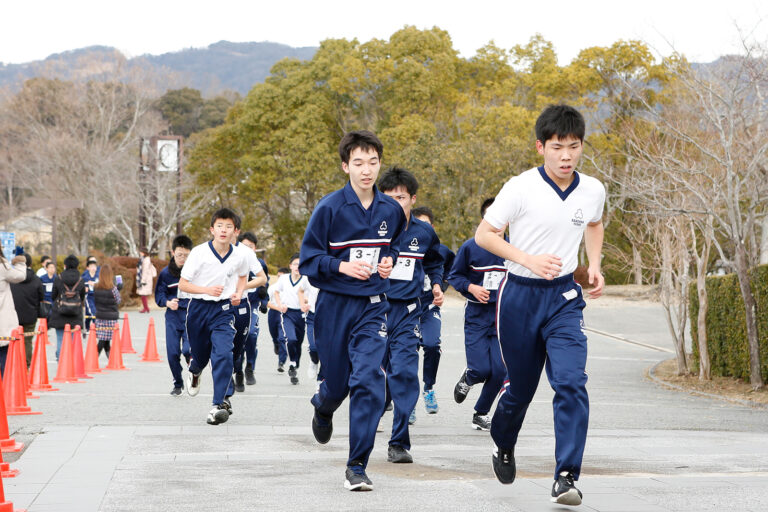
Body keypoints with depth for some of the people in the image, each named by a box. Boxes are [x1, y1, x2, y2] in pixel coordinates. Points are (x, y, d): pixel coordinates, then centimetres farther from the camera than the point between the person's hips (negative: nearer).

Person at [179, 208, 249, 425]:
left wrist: (238, 294, 1)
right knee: (200, 354, 16)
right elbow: (182, 284, -7)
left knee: (223, 354, -19)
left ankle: (221, 403, -14)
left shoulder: (239, 256, -4)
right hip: (198, 309, 0)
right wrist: (207, 290, -21)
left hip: (223, 310, 0)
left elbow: (243, 276, 20)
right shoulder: (199, 253, -12)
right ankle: (194, 371, 55)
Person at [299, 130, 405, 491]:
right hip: (334, 306, -1)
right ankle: (323, 408, 52)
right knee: (337, 382, 11)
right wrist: (342, 266, -23)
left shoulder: (391, 210, 2)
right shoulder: (329, 208, -10)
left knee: (368, 380, -15)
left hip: (373, 307, 1)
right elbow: (308, 260, -7)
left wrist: (389, 262, 0)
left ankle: (357, 466, -9)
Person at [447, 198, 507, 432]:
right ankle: (467, 378, 28)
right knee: (481, 370, -11)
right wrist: (471, 288, -13)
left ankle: (481, 413, 16)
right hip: (477, 317, -1)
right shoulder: (470, 247, -3)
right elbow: (454, 276, 5)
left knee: (499, 370, -7)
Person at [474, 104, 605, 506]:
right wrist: (529, 260, -20)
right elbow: (483, 235, -9)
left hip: (564, 296, 2)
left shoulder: (592, 190, -1)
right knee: (521, 387, 11)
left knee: (571, 382, -17)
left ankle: (566, 476, -16)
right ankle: (503, 444, 43)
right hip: (519, 295, -2)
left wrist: (594, 265, 7)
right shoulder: (521, 188, -13)